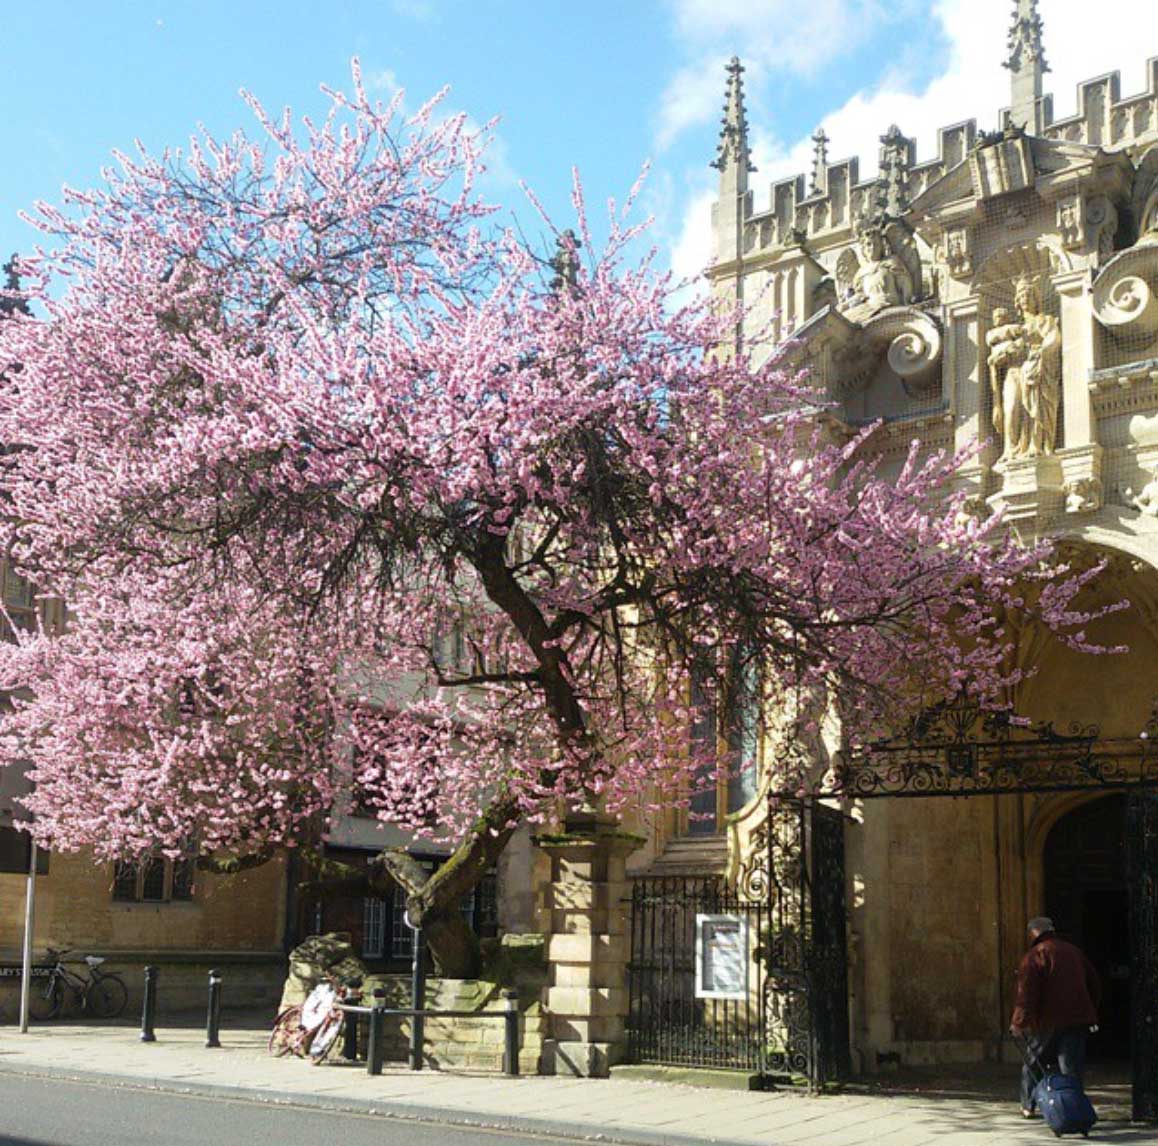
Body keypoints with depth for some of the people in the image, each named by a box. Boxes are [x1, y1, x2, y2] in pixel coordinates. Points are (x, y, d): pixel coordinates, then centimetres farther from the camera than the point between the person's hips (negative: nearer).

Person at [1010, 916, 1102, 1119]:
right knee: (1072, 1068, 3)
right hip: (1078, 1019, 5)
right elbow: (1094, 984, 22)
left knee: (1032, 1063, 14)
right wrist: (1091, 1013, 28)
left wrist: (1019, 1022, -13)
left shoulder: (1035, 955, -7)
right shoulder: (1073, 951, 15)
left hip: (1049, 1022, -5)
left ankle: (1028, 1107, 23)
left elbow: (1027, 992, -17)